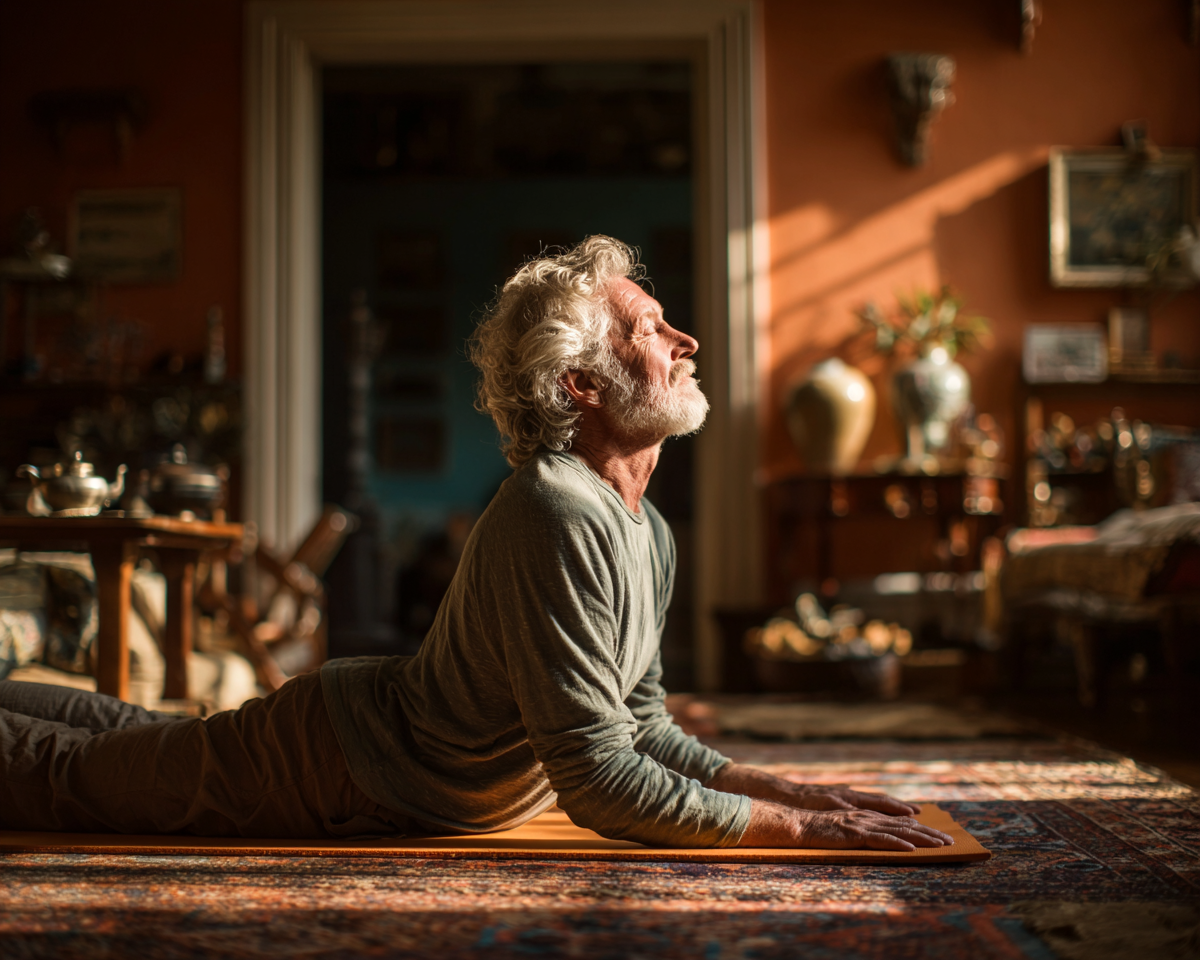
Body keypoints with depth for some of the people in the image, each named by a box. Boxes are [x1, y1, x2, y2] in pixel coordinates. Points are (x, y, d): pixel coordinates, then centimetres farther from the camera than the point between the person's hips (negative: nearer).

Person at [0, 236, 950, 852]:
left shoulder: (651, 533, -2)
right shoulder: (558, 519, -34)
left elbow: (644, 728, 5)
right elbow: (597, 780, -34)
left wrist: (792, 789, -6)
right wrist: (793, 828, -29)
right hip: (330, 761, -9)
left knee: (122, 735, 28)